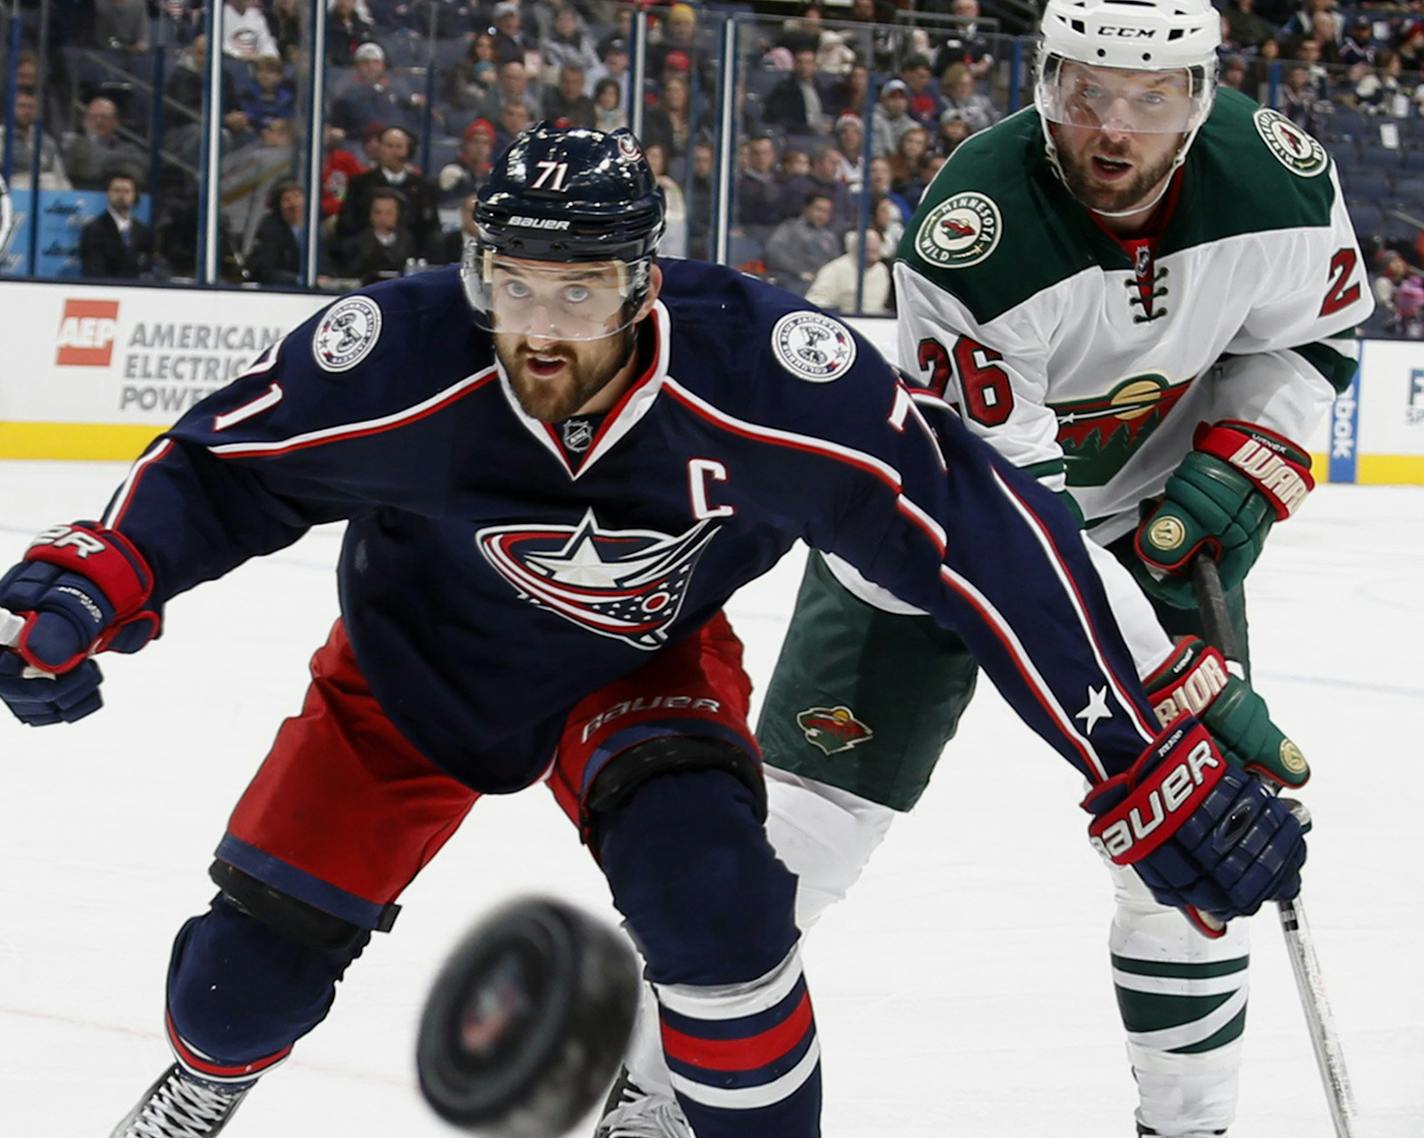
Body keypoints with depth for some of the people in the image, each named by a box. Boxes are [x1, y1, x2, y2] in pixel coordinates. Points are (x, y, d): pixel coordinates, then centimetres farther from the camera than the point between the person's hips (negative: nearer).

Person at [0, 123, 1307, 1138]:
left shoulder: (757, 369, -36)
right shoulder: (399, 356, -33)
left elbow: (982, 537, -33)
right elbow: (217, 464, -15)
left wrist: (1148, 768, -35)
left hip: (639, 666, -1)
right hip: (414, 669, 1)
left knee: (710, 889, -29)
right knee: (253, 963, -1)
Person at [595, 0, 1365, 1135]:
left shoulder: (1282, 178, -21)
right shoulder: (972, 237, -33)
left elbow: (1312, 332, 2)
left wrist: (1238, 474, -15)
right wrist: (1172, 676, -35)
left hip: (1148, 515, 4)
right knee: (811, 803, -8)